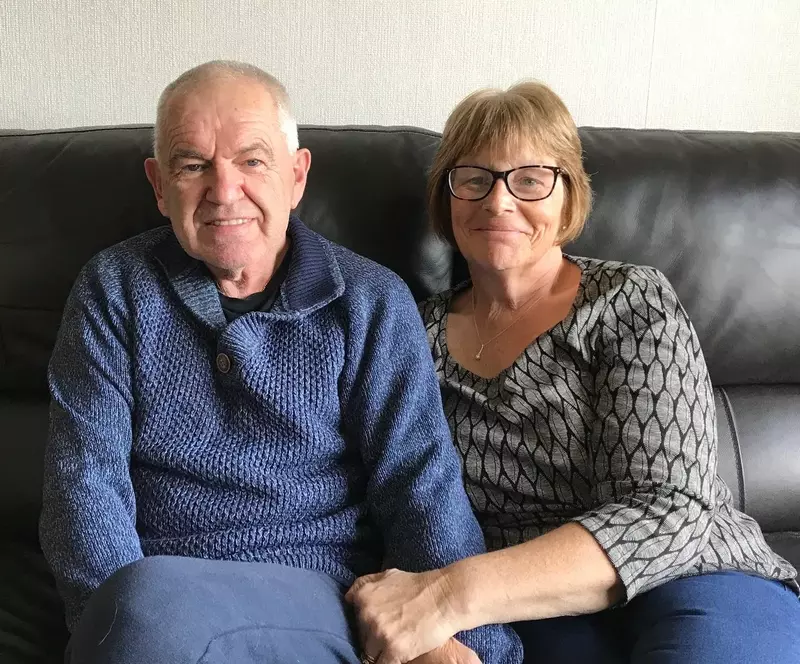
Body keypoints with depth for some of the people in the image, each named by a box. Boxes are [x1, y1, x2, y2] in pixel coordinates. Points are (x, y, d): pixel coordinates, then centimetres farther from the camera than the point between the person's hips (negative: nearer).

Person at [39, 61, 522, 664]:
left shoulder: (370, 303, 3)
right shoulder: (114, 291, 7)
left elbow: (419, 484, -5)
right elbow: (85, 477, -2)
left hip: (318, 604, -1)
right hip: (140, 588, 2)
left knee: (150, 604, -33)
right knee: (134, 602, -34)